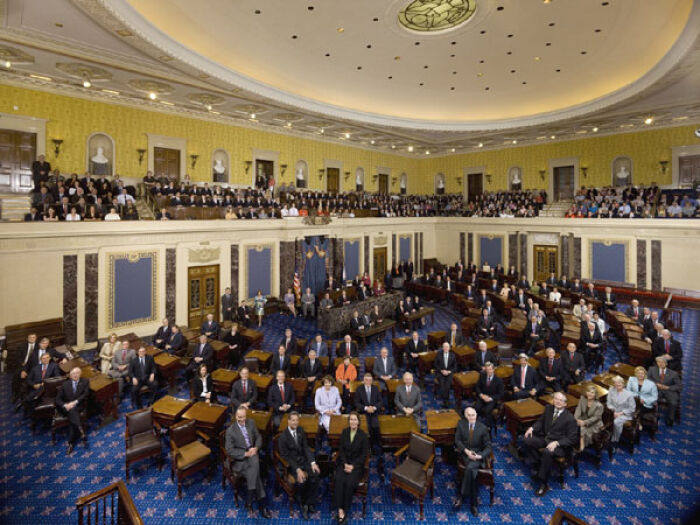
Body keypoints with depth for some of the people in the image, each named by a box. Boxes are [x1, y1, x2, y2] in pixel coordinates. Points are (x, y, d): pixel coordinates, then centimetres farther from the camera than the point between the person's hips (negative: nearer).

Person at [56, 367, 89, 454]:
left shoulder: (85, 382, 10)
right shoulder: (65, 384, 14)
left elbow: (85, 394, -3)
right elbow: (58, 399, 6)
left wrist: (75, 402, -18)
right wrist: (65, 405, -14)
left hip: (79, 406, -1)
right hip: (66, 407, 1)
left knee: (72, 416, -32)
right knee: (72, 411, -34)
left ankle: (71, 443, -33)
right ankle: (81, 431, -47)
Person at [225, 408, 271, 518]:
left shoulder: (251, 423, 4)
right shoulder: (230, 430, -7)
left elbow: (259, 437, 11)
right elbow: (229, 450, -9)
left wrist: (255, 448, -9)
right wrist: (245, 454, -17)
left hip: (252, 453, 3)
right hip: (239, 458, -3)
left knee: (255, 463, -31)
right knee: (256, 473, -26)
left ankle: (249, 500, -21)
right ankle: (261, 503, -15)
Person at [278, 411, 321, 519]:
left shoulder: (300, 430, 3)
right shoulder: (283, 436, -12)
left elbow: (306, 447, 2)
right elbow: (285, 456, -12)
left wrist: (312, 462, -12)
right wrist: (297, 469, -21)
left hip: (304, 460, 4)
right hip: (291, 463, -4)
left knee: (315, 475, -20)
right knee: (301, 480, -27)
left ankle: (309, 503, -4)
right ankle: (303, 504, 1)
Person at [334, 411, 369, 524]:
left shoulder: (363, 435, -6)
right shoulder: (344, 432, 2)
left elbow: (364, 454, -5)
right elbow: (341, 450, 4)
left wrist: (353, 466, -13)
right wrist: (345, 464, -10)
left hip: (357, 463, -2)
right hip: (343, 461, 2)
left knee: (350, 482, -25)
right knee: (339, 480, -25)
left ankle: (345, 510, -9)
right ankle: (340, 509, -18)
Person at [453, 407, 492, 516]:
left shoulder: (483, 428, -1)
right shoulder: (461, 424, 2)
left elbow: (488, 447, 2)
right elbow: (457, 440, 2)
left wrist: (480, 456, -16)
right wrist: (466, 451, -14)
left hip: (478, 454, -1)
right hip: (465, 453, 1)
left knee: (470, 468, -33)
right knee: (472, 472, -29)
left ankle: (461, 496, -21)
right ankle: (473, 503, -17)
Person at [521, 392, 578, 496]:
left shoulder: (570, 418, -13)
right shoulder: (548, 408, 4)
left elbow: (572, 438, -12)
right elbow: (541, 421, 17)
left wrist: (556, 443, -25)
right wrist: (532, 428, -4)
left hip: (560, 444, -6)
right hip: (545, 438, 6)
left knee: (547, 452, -34)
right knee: (526, 441, -16)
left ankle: (543, 484, -20)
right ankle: (538, 464, 1)